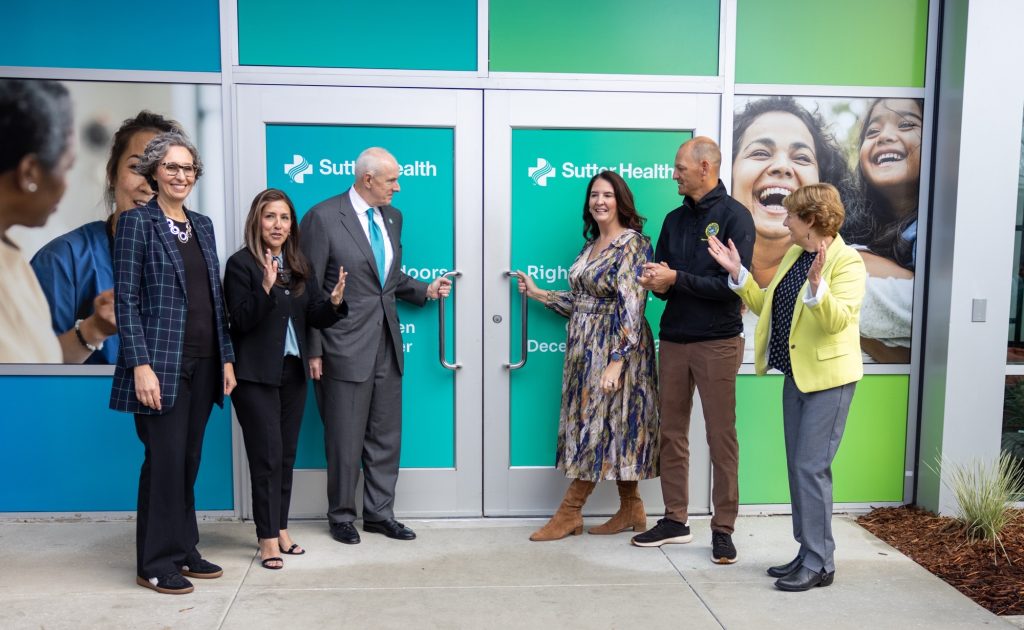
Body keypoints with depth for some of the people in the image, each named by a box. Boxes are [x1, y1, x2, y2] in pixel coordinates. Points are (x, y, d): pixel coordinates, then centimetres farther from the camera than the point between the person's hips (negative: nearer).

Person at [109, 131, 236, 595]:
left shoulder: (202, 225, 14)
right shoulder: (137, 222, -3)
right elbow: (126, 300, -9)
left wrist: (226, 357, 9)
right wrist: (141, 365, -16)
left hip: (202, 363, 6)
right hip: (162, 363, -6)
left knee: (189, 461, 11)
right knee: (165, 460, -2)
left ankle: (183, 550, 23)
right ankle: (155, 563, 12)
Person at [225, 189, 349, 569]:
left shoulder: (299, 266, 9)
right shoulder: (241, 263, -8)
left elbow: (315, 318, 6)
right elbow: (240, 321, -14)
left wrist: (334, 302, -14)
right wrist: (265, 288, -28)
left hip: (293, 373, 6)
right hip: (256, 375, -6)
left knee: (287, 454, 11)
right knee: (267, 455, -3)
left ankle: (280, 528, 22)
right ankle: (268, 538, 8)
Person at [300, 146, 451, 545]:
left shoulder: (392, 217, 9)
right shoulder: (323, 218, -10)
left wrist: (425, 290, 5)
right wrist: (313, 351, -11)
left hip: (387, 345, 6)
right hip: (346, 347, -6)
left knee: (386, 436, 13)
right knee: (345, 438, 6)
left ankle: (379, 513, 27)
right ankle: (341, 516, 24)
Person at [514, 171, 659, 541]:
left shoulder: (632, 244, -11)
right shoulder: (591, 244, 14)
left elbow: (631, 306, -18)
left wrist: (616, 361, -22)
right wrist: (537, 293, 18)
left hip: (614, 348, -8)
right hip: (585, 347, 8)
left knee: (599, 427, -1)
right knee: (605, 429, 10)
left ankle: (569, 512, 7)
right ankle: (631, 510, 21)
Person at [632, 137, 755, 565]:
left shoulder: (734, 216, -6)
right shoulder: (675, 220, 14)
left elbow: (735, 284, -16)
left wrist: (676, 279, -17)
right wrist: (657, 283, -8)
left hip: (717, 342, -6)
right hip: (673, 339, 6)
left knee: (721, 436, 1)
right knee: (672, 433, 10)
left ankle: (723, 528, 12)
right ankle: (675, 520, 21)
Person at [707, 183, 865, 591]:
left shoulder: (847, 261, -14)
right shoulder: (793, 255, 11)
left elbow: (839, 320, -25)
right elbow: (766, 305, 16)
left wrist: (816, 283, -39)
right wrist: (737, 272, 9)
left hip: (828, 377, -9)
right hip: (796, 375, 9)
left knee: (811, 466, -7)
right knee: (799, 466, 13)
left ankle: (819, 564, 5)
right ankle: (808, 553, 24)